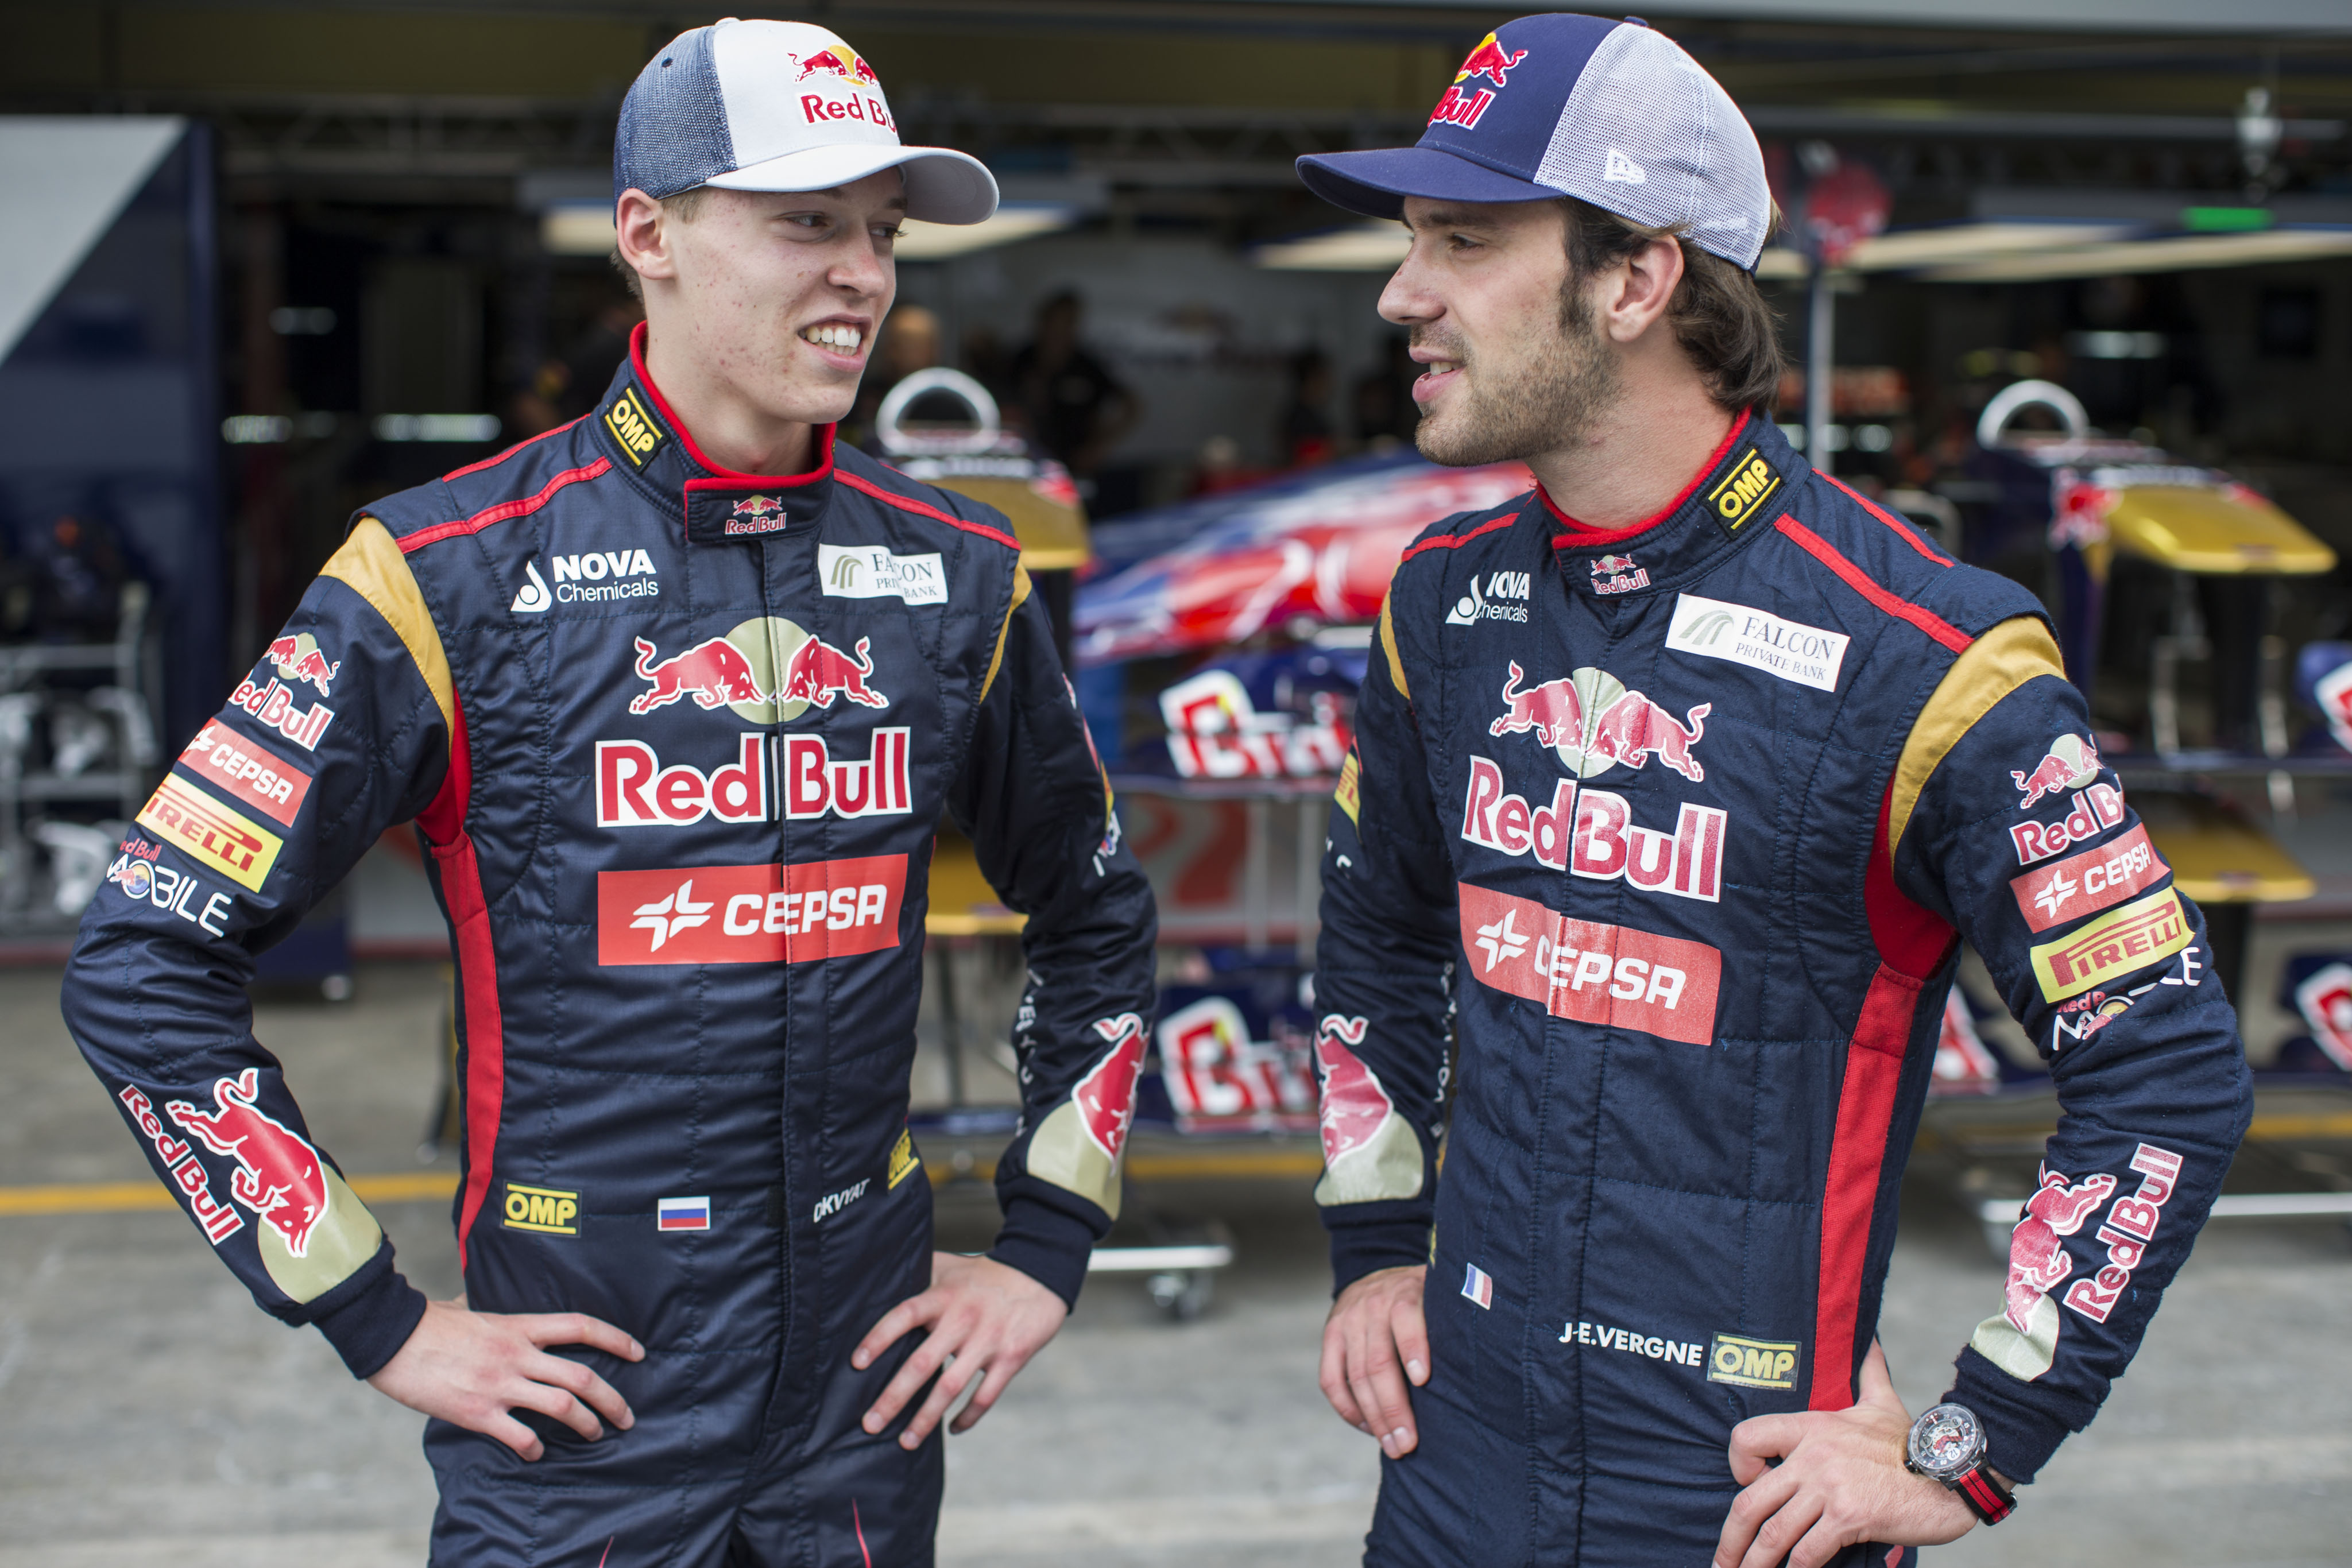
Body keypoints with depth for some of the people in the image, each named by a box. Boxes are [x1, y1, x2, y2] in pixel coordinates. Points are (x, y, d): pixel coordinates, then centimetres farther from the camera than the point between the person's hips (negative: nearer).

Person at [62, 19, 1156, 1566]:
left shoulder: (954, 571, 1)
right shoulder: (453, 573, -11)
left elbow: (1096, 914, 16)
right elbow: (145, 963, -9)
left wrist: (1047, 1250, 9)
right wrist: (380, 1322, -9)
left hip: (869, 1410, 4)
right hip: (578, 1430, -4)